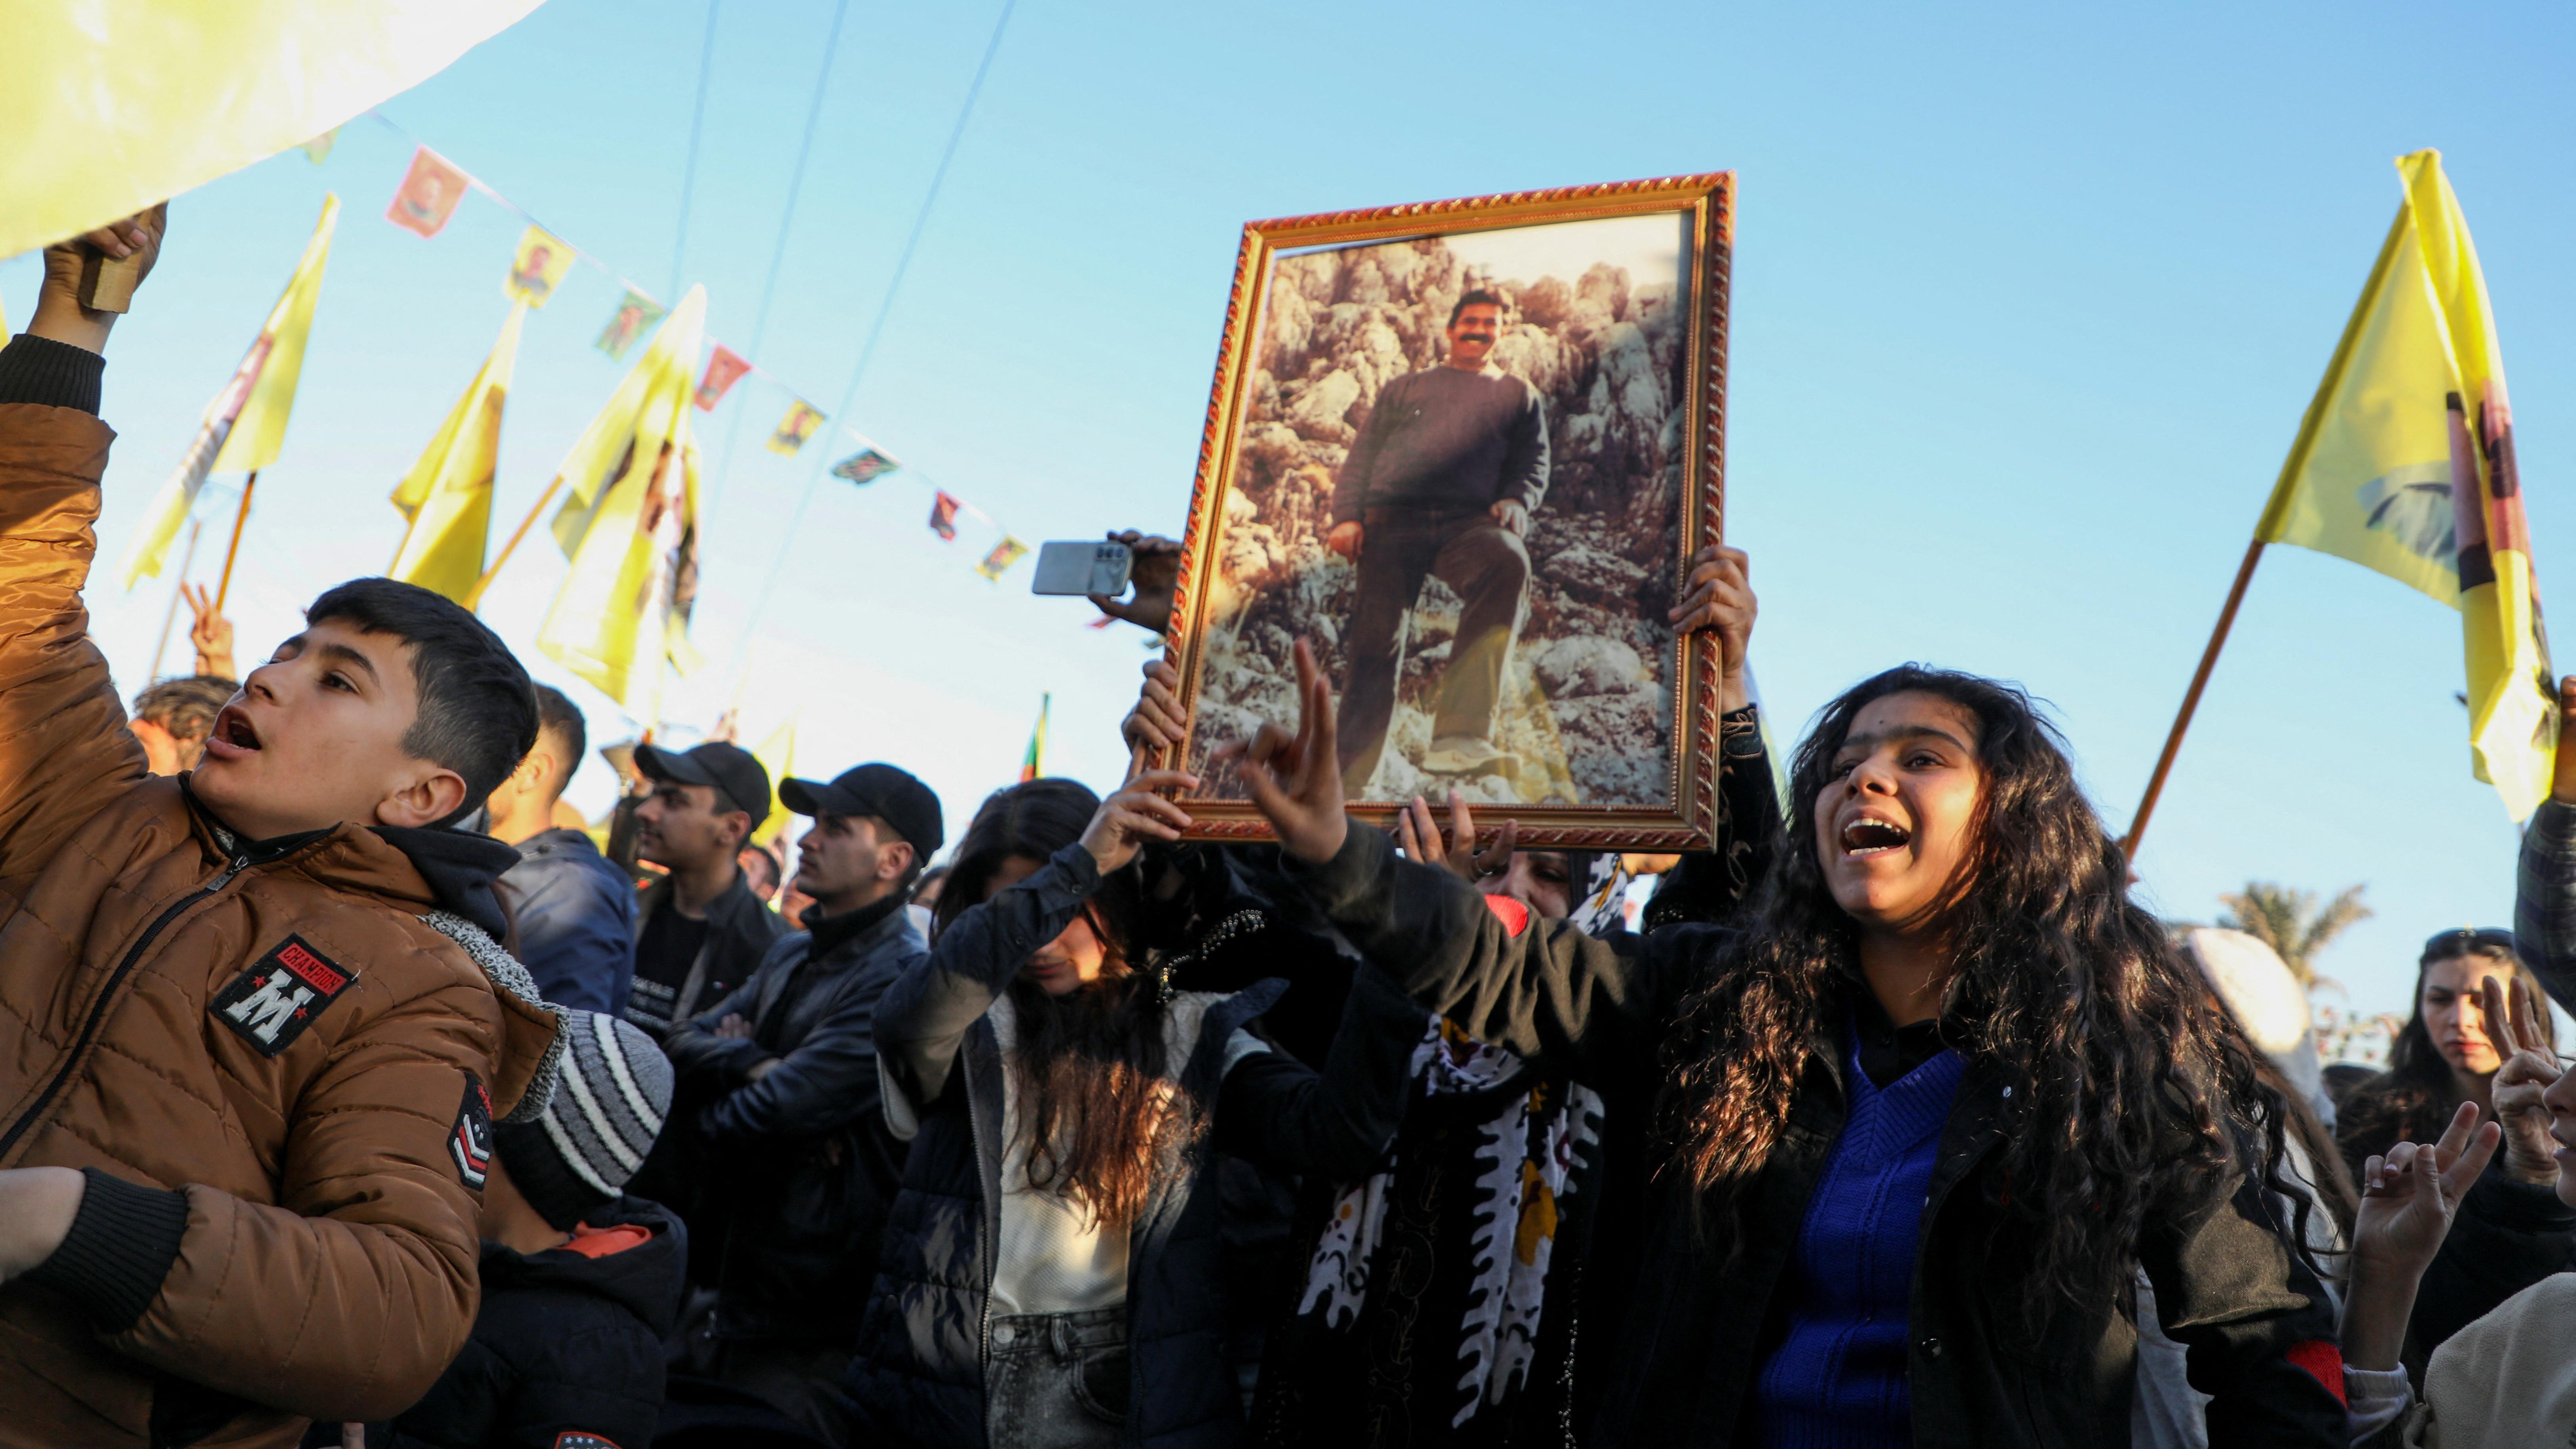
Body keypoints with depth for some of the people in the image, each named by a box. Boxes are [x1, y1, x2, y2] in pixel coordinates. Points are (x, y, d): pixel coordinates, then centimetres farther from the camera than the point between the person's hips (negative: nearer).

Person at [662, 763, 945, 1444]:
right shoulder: (792, 956, 13)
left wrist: (715, 1118, -3)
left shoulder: (902, 977, -18)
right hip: (747, 1282, 9)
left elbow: (777, 1111, -23)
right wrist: (756, 1064, -13)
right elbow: (687, 1038, 5)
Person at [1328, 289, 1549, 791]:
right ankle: (1347, 781, -5)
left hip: (1467, 521, -1)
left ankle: (1459, 736, -47)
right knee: (1375, 646, -11)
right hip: (1391, 519, 2)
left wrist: (1515, 504, -6)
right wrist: (1347, 516, 3)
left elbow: (1534, 465, 17)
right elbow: (1361, 456, 20)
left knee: (1507, 562, -36)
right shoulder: (1405, 388, 29)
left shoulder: (1518, 394, 28)